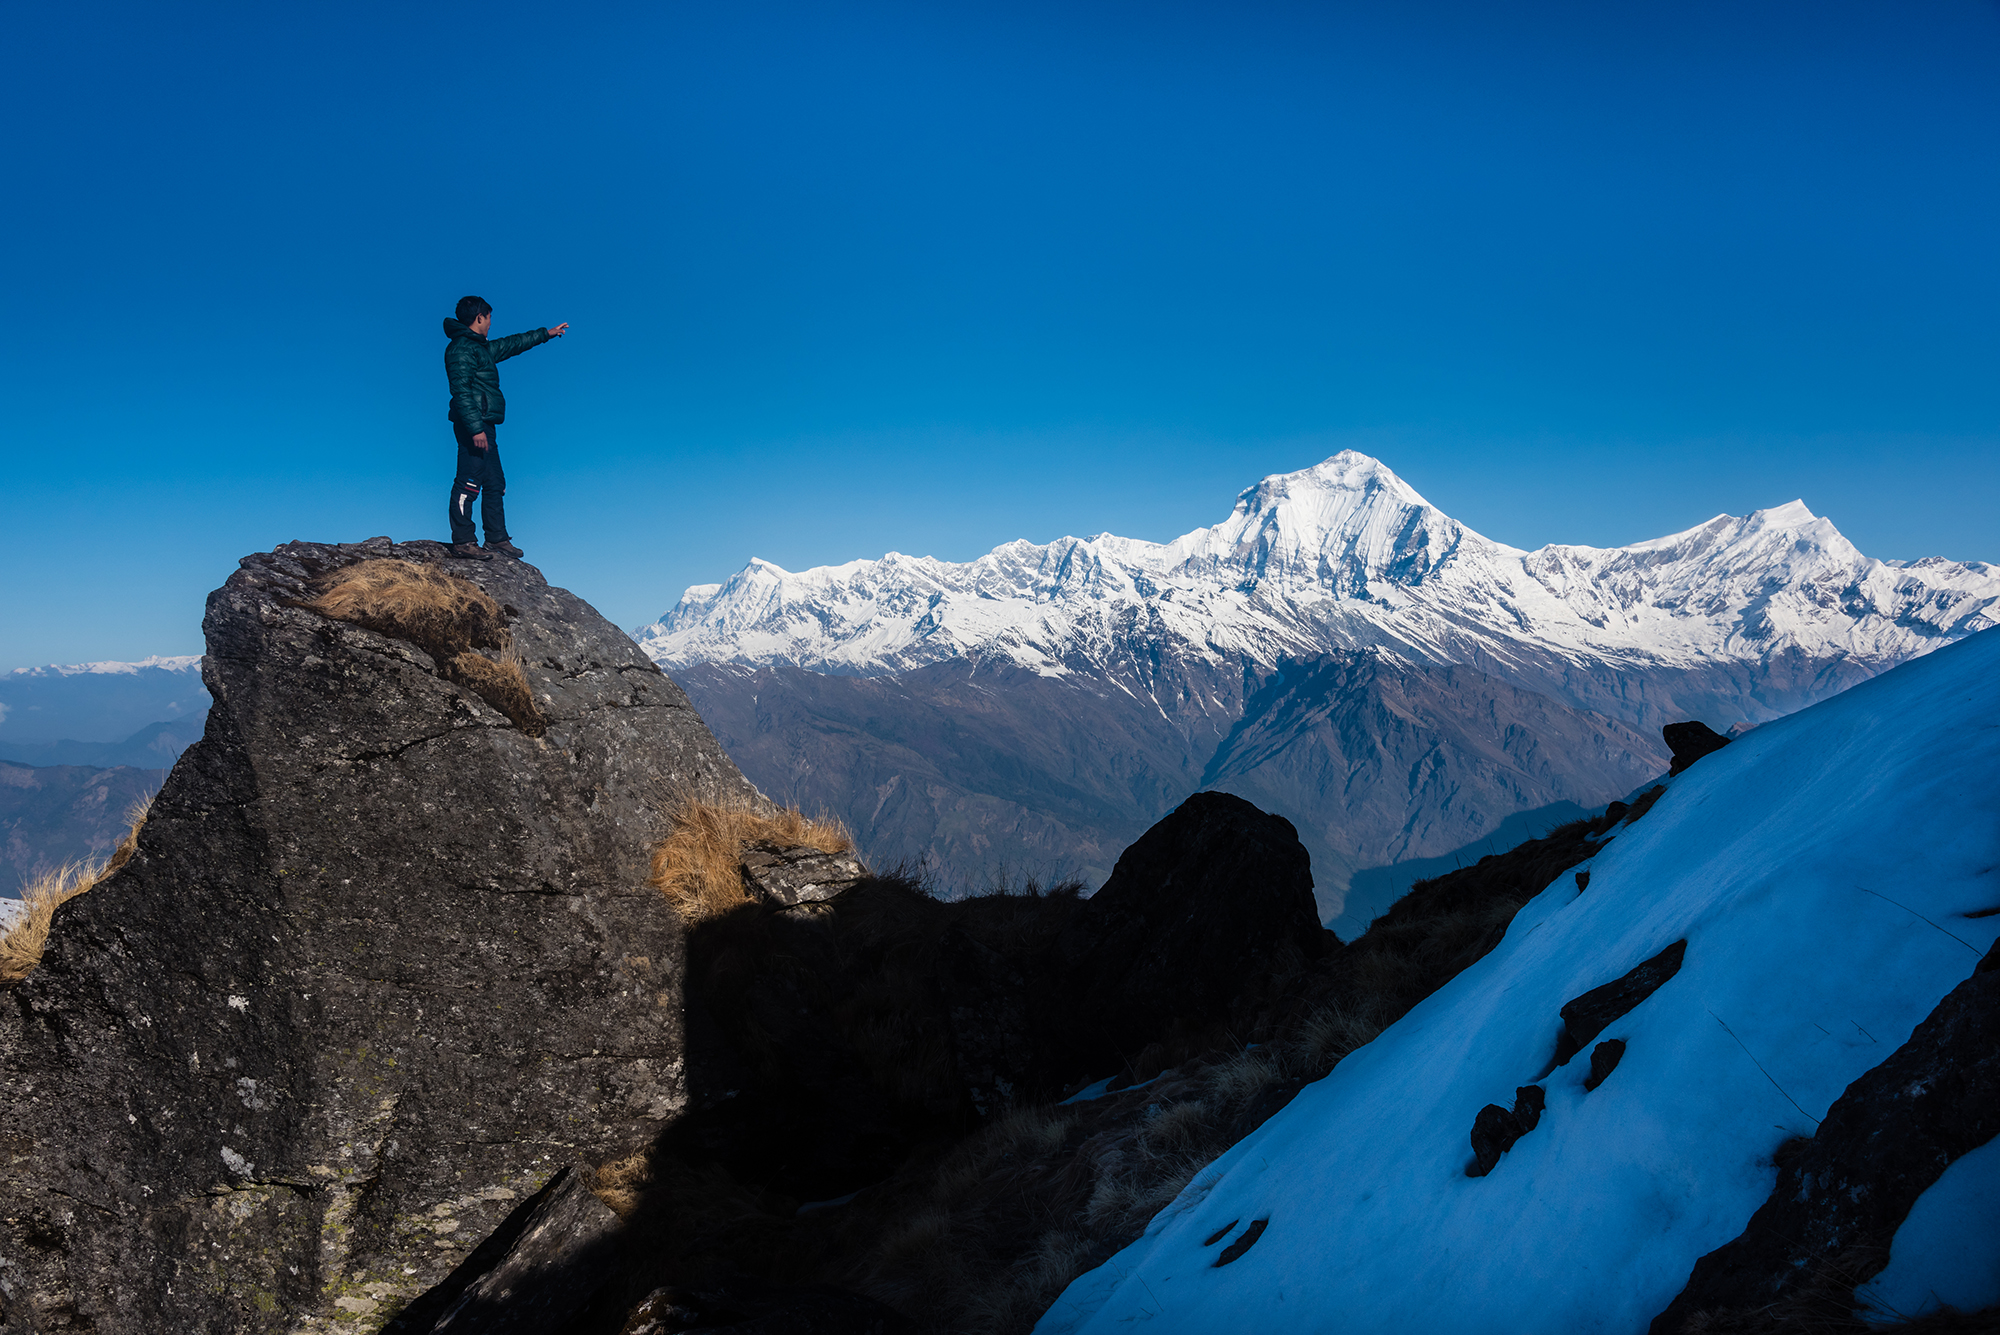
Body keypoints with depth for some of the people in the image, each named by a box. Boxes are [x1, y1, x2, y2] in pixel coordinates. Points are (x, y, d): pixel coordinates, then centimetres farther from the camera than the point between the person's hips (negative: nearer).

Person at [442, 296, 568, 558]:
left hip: (484, 427, 11)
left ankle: (497, 539, 17)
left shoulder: (480, 347, 21)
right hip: (474, 426, -11)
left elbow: (510, 344, 36)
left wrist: (546, 334, 43)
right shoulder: (461, 348, -10)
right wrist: (476, 428, -26)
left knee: (495, 483, 12)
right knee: (469, 484, -11)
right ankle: (462, 542, -10)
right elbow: (461, 391, -19)